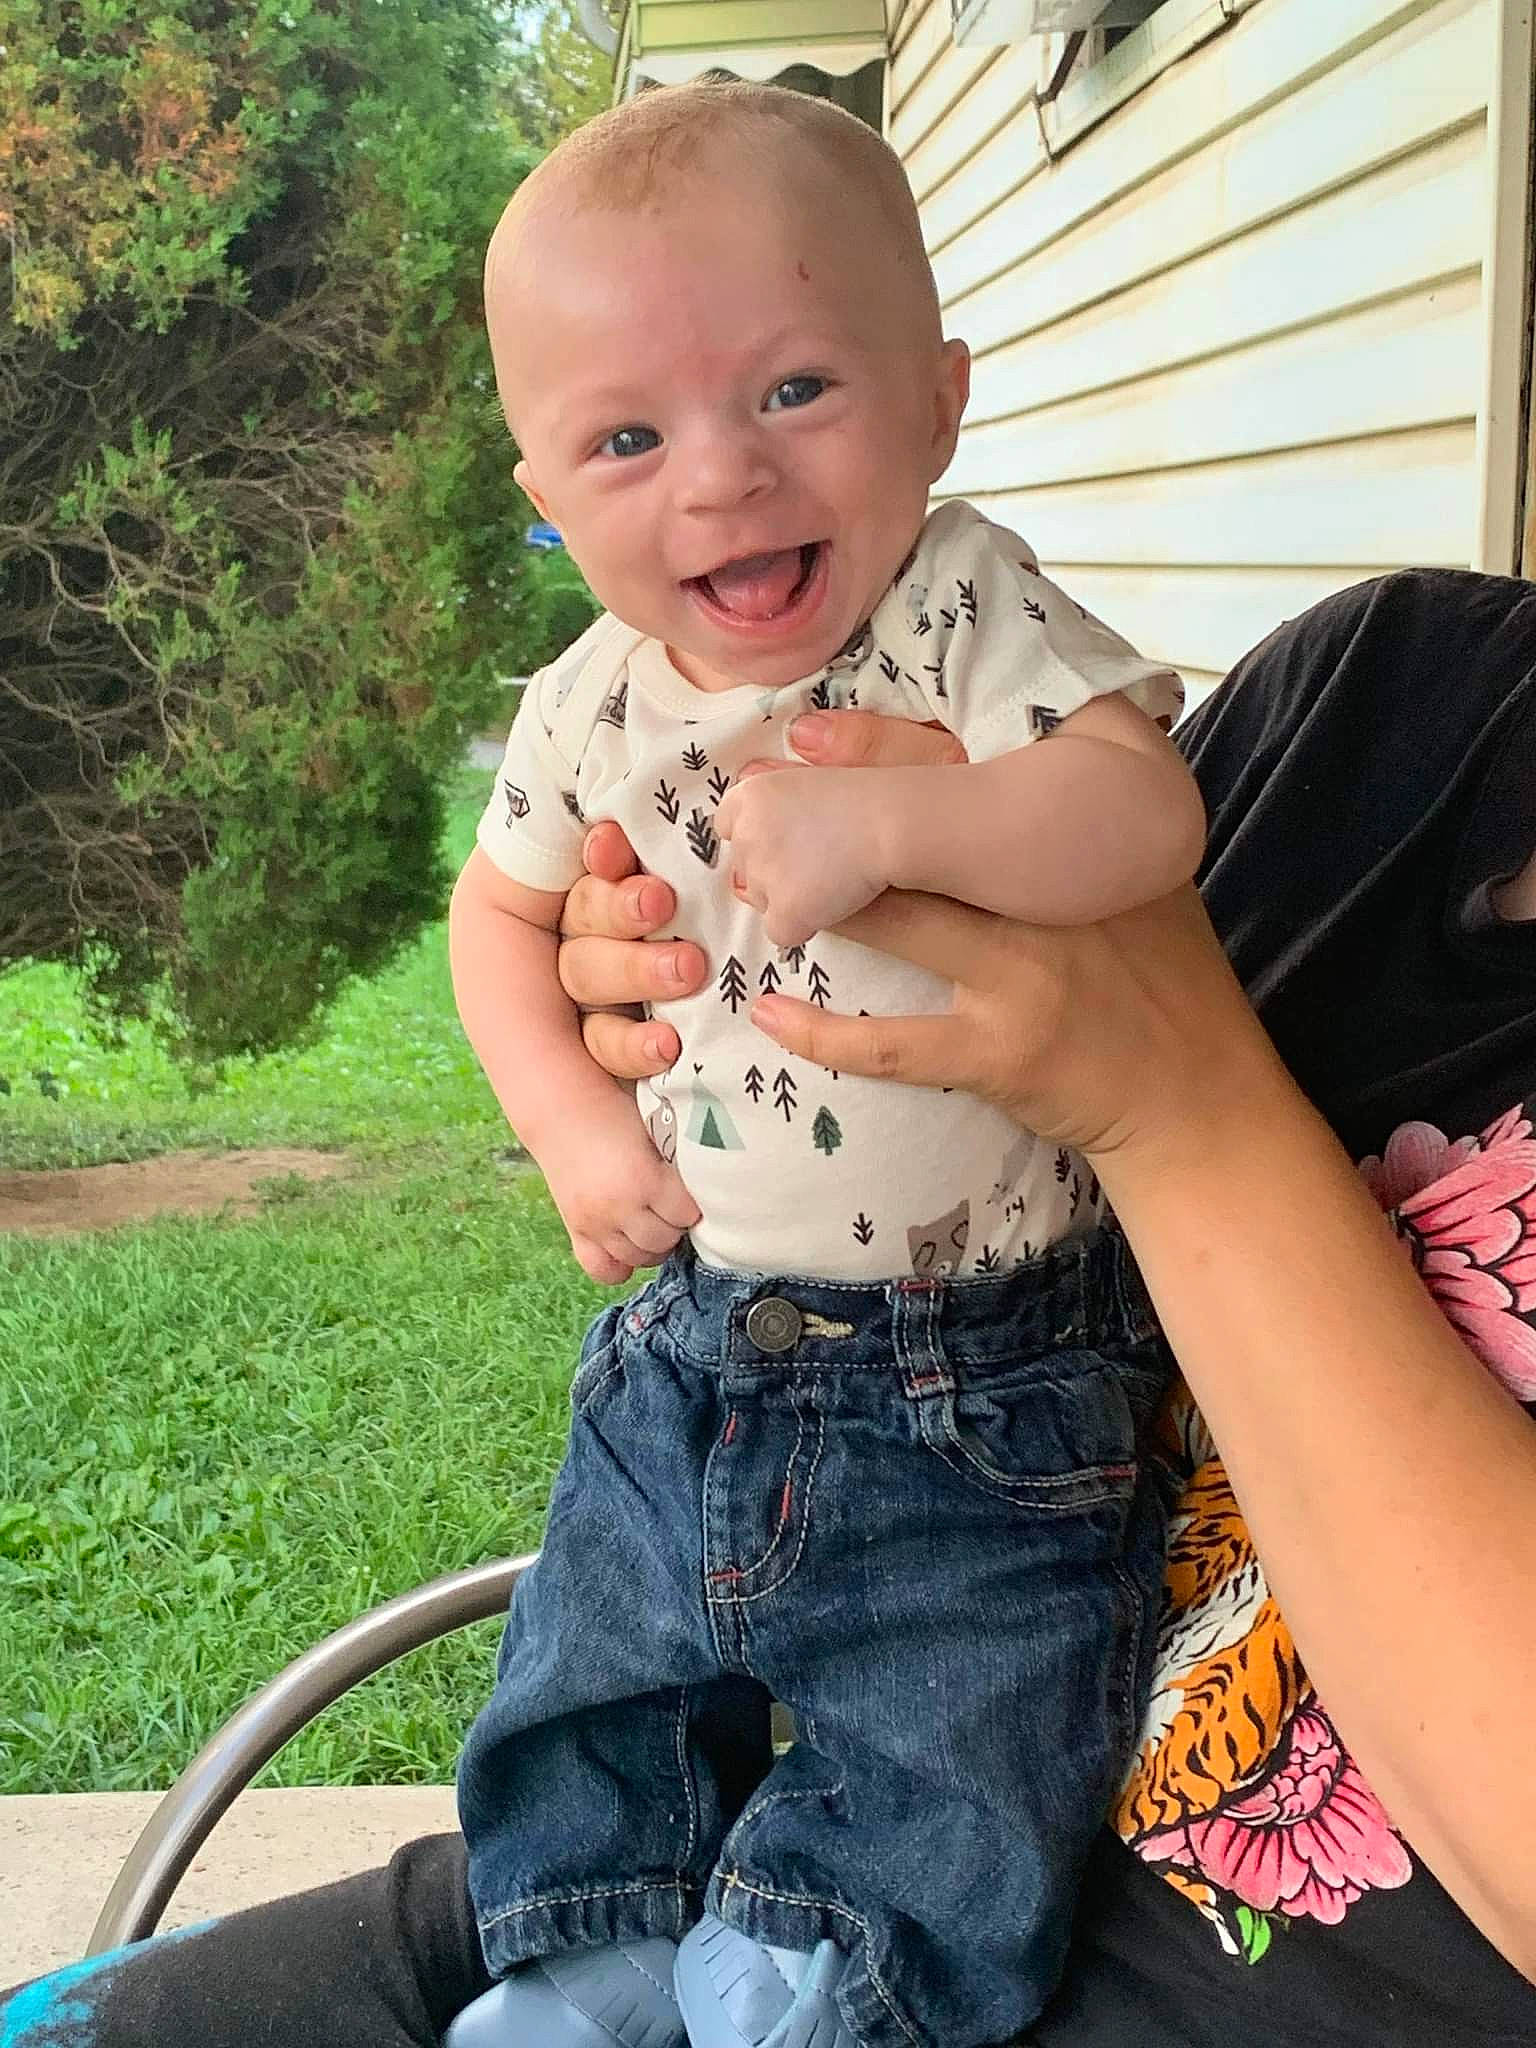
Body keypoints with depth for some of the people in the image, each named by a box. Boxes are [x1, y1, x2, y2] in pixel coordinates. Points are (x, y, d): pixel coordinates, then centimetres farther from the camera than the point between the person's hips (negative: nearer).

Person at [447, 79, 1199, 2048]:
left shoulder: (969, 611, -16)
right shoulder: (594, 712, -3)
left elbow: (1147, 815, -30)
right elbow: (499, 908, 14)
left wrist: (888, 815, -42)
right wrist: (571, 1123, 0)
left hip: (982, 1392, -4)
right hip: (690, 1358, 5)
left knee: (950, 1809, 5)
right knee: (578, 1733, 19)